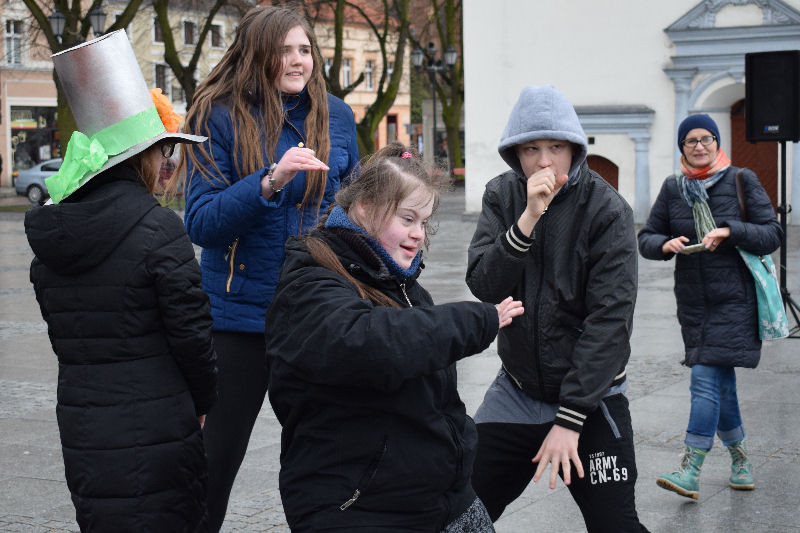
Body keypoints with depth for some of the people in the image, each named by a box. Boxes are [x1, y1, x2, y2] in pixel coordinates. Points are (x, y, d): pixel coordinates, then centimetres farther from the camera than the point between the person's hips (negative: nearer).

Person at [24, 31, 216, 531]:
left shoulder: (48, 232, 6)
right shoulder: (156, 227, -14)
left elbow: (62, 333, 11)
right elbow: (191, 330, -11)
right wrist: (203, 400, 5)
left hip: (81, 433, 6)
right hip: (156, 430, -6)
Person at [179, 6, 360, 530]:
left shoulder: (335, 115, 5)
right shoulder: (219, 118, -6)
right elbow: (201, 223, -14)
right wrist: (270, 181, -26)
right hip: (241, 310, -3)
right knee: (220, 451, 6)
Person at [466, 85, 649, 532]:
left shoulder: (607, 210, -13)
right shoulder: (502, 196, -1)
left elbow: (609, 319, -18)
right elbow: (483, 285, -12)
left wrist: (570, 419, -22)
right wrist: (529, 217, -26)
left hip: (589, 396, -3)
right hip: (516, 391, 4)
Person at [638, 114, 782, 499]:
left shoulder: (741, 181, -2)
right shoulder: (673, 188, 7)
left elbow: (772, 235, -4)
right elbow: (646, 238, 10)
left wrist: (731, 231, -19)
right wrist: (666, 245, -13)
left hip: (734, 298, -4)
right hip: (693, 301, 4)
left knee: (706, 380, -14)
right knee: (721, 384, 11)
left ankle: (690, 473, -16)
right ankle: (740, 459, 29)